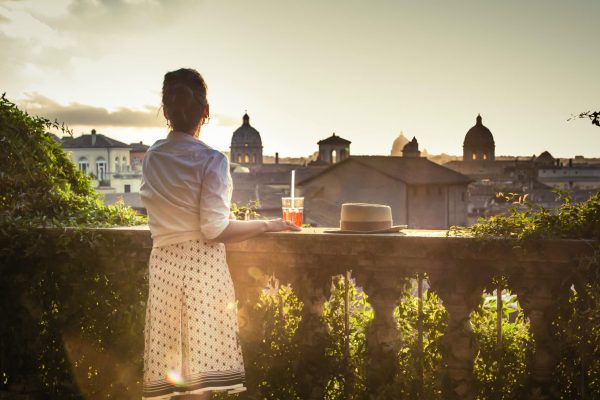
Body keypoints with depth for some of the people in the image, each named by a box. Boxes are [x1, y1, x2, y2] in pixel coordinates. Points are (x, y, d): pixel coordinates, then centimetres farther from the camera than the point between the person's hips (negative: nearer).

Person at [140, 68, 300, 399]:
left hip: (163, 264, 5)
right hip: (202, 265, -5)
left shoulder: (152, 158, 7)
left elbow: (168, 212, 12)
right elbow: (214, 230, -14)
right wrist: (268, 226, -4)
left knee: (168, 368, 10)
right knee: (199, 372, 2)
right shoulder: (211, 160, -11)